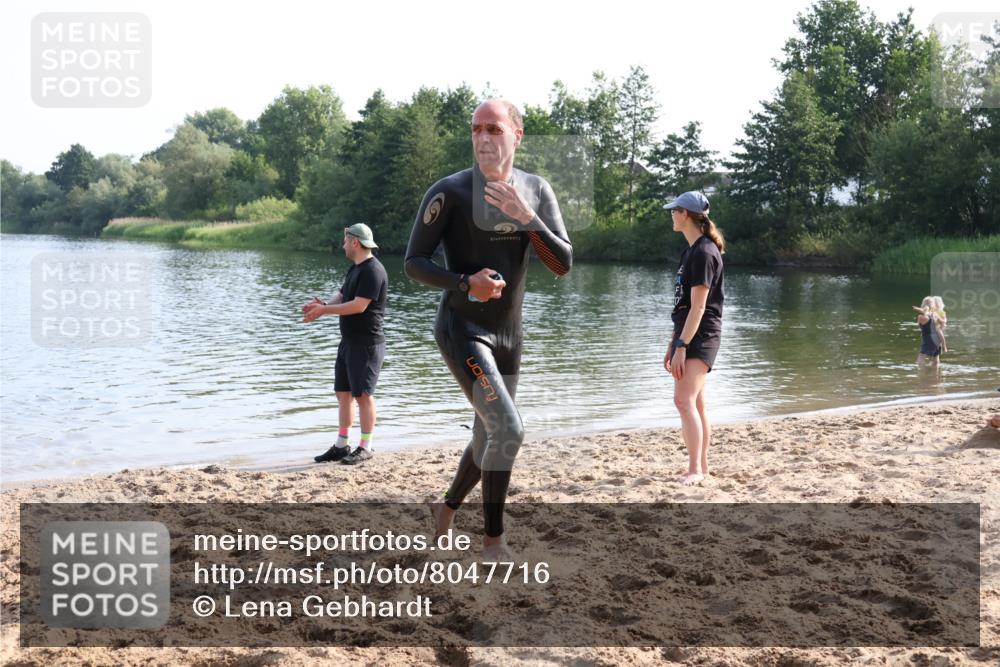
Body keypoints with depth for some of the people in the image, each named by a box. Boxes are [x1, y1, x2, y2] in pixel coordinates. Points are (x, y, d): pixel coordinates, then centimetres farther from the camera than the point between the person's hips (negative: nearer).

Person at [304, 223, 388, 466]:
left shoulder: (373, 270, -16)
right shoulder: (355, 268, 16)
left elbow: (359, 306, -22)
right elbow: (341, 297, 14)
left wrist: (324, 310, -17)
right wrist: (322, 305, -7)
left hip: (367, 343, -10)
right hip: (349, 341, 10)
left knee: (363, 394, -7)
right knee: (343, 392, 10)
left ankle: (365, 448, 0)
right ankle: (341, 446, 16)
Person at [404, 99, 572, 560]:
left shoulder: (537, 192, 1)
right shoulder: (449, 192, -12)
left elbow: (563, 265, -8)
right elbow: (414, 263, -9)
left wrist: (526, 217, -22)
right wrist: (465, 283, -25)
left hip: (508, 335, 6)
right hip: (461, 330, -6)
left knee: (490, 436, 18)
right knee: (508, 430, -20)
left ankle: (447, 508, 45)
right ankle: (493, 541, -4)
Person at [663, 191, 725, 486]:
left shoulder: (704, 252, -13)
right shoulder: (691, 251, 16)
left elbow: (699, 307, -19)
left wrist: (682, 347, -22)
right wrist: (673, 343, 19)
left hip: (700, 337, -10)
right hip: (688, 334, 10)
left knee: (684, 399, -19)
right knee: (695, 404, 12)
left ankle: (695, 470, -20)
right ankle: (702, 466, 19)